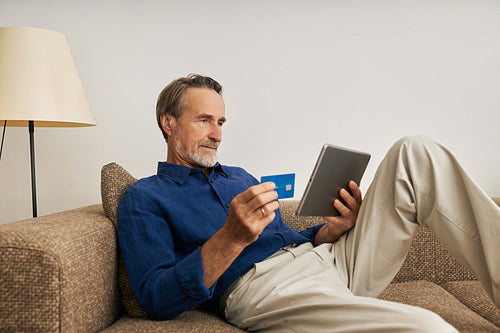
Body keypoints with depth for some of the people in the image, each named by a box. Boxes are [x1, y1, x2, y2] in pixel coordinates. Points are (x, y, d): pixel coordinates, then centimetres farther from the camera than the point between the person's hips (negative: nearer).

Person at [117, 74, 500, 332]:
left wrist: (335, 229, 3)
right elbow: (156, 300, -6)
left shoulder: (240, 177, 28)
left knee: (414, 153, -7)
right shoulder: (143, 198, 8)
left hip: (333, 261, 8)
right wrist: (232, 238, -20)